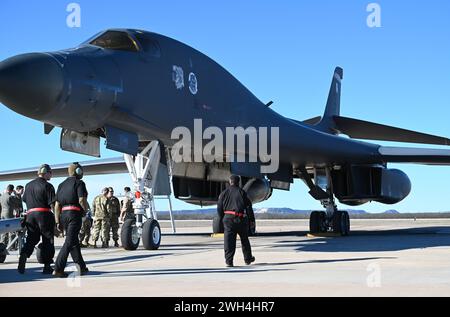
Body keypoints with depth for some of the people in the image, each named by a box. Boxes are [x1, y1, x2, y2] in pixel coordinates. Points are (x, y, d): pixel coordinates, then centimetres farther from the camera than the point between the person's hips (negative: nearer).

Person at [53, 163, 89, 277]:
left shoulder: (62, 185, 19)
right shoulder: (79, 183, -2)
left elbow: (57, 205, 13)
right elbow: (82, 200, -16)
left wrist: (58, 221, 13)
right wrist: (86, 210, 1)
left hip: (63, 214, 8)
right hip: (74, 214, -8)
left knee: (74, 241, 16)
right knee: (69, 242, -9)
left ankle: (81, 267, 22)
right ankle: (58, 269, -16)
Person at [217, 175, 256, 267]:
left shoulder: (224, 193, 6)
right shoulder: (242, 192, -1)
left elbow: (219, 208, 8)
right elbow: (249, 207, -2)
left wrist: (223, 218, 20)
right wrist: (251, 219, 4)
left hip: (228, 219, 1)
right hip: (241, 219, -1)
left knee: (229, 241, -1)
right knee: (244, 240, 15)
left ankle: (229, 261, -9)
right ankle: (248, 259, 27)